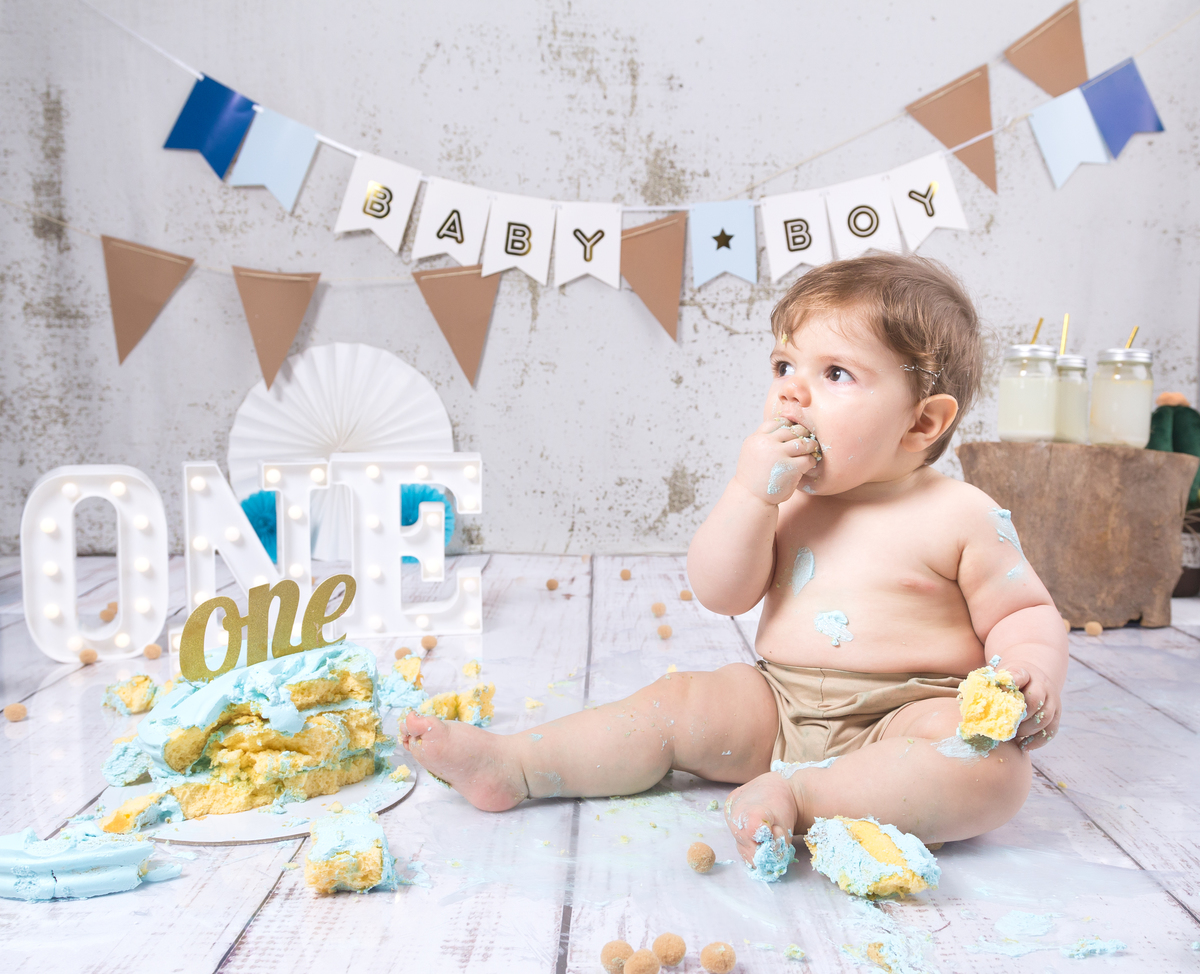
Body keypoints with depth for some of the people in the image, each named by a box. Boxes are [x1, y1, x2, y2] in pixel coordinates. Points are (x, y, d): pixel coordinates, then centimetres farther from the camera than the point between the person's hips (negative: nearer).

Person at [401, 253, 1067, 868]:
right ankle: (512, 766, -5)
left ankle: (796, 796, -37)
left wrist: (1033, 669, -20)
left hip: (907, 716, -3)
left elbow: (1026, 611, 2)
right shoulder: (784, 498, 4)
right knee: (676, 703, -7)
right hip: (779, 708, 4)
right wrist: (750, 493, -16)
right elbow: (719, 594, -4)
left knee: (995, 772, -31)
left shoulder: (961, 515, -6)